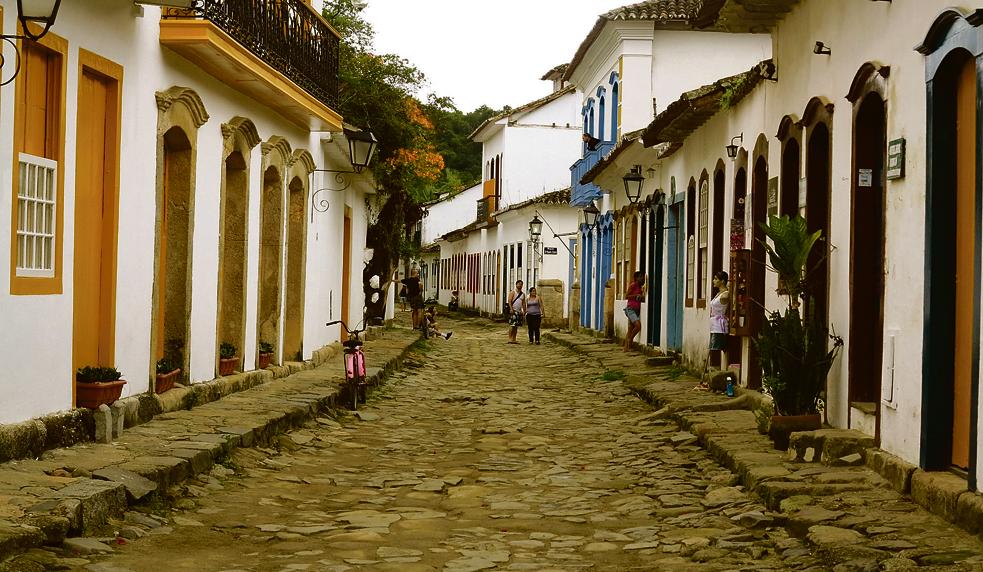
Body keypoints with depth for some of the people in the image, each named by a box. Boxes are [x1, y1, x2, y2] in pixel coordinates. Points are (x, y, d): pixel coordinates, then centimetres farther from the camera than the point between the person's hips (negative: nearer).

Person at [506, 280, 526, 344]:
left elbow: (523, 303, 19)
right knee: (512, 325, -12)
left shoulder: (523, 294, 16)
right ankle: (510, 339, -12)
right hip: (513, 311, -6)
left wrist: (524, 311, 11)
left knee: (516, 326, 6)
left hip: (519, 312, 6)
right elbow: (509, 301, -11)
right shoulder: (513, 292, -3)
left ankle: (514, 339, 9)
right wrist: (511, 309, -21)